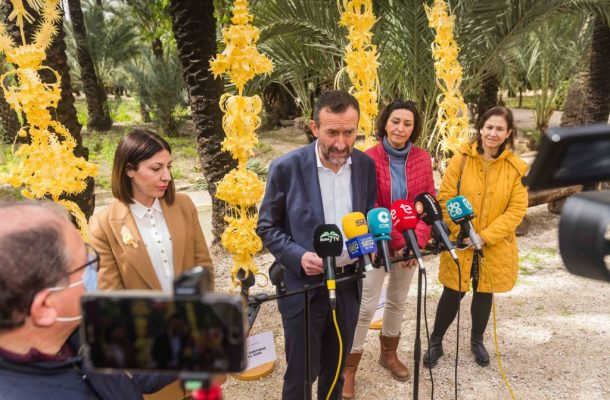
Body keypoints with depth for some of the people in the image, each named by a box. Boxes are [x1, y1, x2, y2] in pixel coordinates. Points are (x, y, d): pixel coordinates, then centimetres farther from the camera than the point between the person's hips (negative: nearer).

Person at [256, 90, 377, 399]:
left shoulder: (366, 165, -3)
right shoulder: (286, 168, -14)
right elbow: (267, 228, -7)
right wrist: (299, 257, -22)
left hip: (349, 284, 4)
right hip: (304, 287, -3)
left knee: (336, 369, 23)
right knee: (300, 374, 12)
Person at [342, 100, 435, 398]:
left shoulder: (423, 159, -2)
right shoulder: (369, 159, -14)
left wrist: (417, 241, -14)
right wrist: (398, 242, -20)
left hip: (410, 244, 4)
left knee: (398, 301, 18)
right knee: (366, 306, -2)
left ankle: (389, 354, 39)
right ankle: (348, 369, 14)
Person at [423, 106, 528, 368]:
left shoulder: (516, 168, -5)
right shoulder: (461, 160, -8)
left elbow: (517, 210, -7)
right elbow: (445, 199, -7)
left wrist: (485, 236, -16)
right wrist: (461, 232, -17)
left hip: (495, 246, 2)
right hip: (459, 242, -1)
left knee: (484, 294, 18)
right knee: (452, 294, 7)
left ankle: (477, 341, 42)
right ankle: (435, 342, 28)